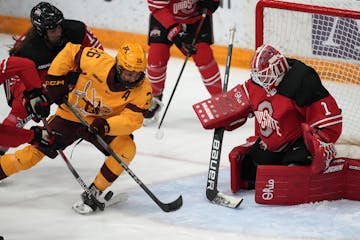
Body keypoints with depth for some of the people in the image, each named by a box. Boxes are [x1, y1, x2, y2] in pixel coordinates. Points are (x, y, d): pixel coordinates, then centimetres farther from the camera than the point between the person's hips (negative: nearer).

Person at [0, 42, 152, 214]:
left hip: (107, 124, 1)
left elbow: (132, 120, -27)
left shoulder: (143, 89, -23)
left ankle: (94, 192, -12)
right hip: (72, 114, -1)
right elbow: (70, 51, -13)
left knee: (126, 148, -25)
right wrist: (55, 80, -13)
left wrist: (106, 125, -43)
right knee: (37, 150, -2)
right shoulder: (98, 62, -28)